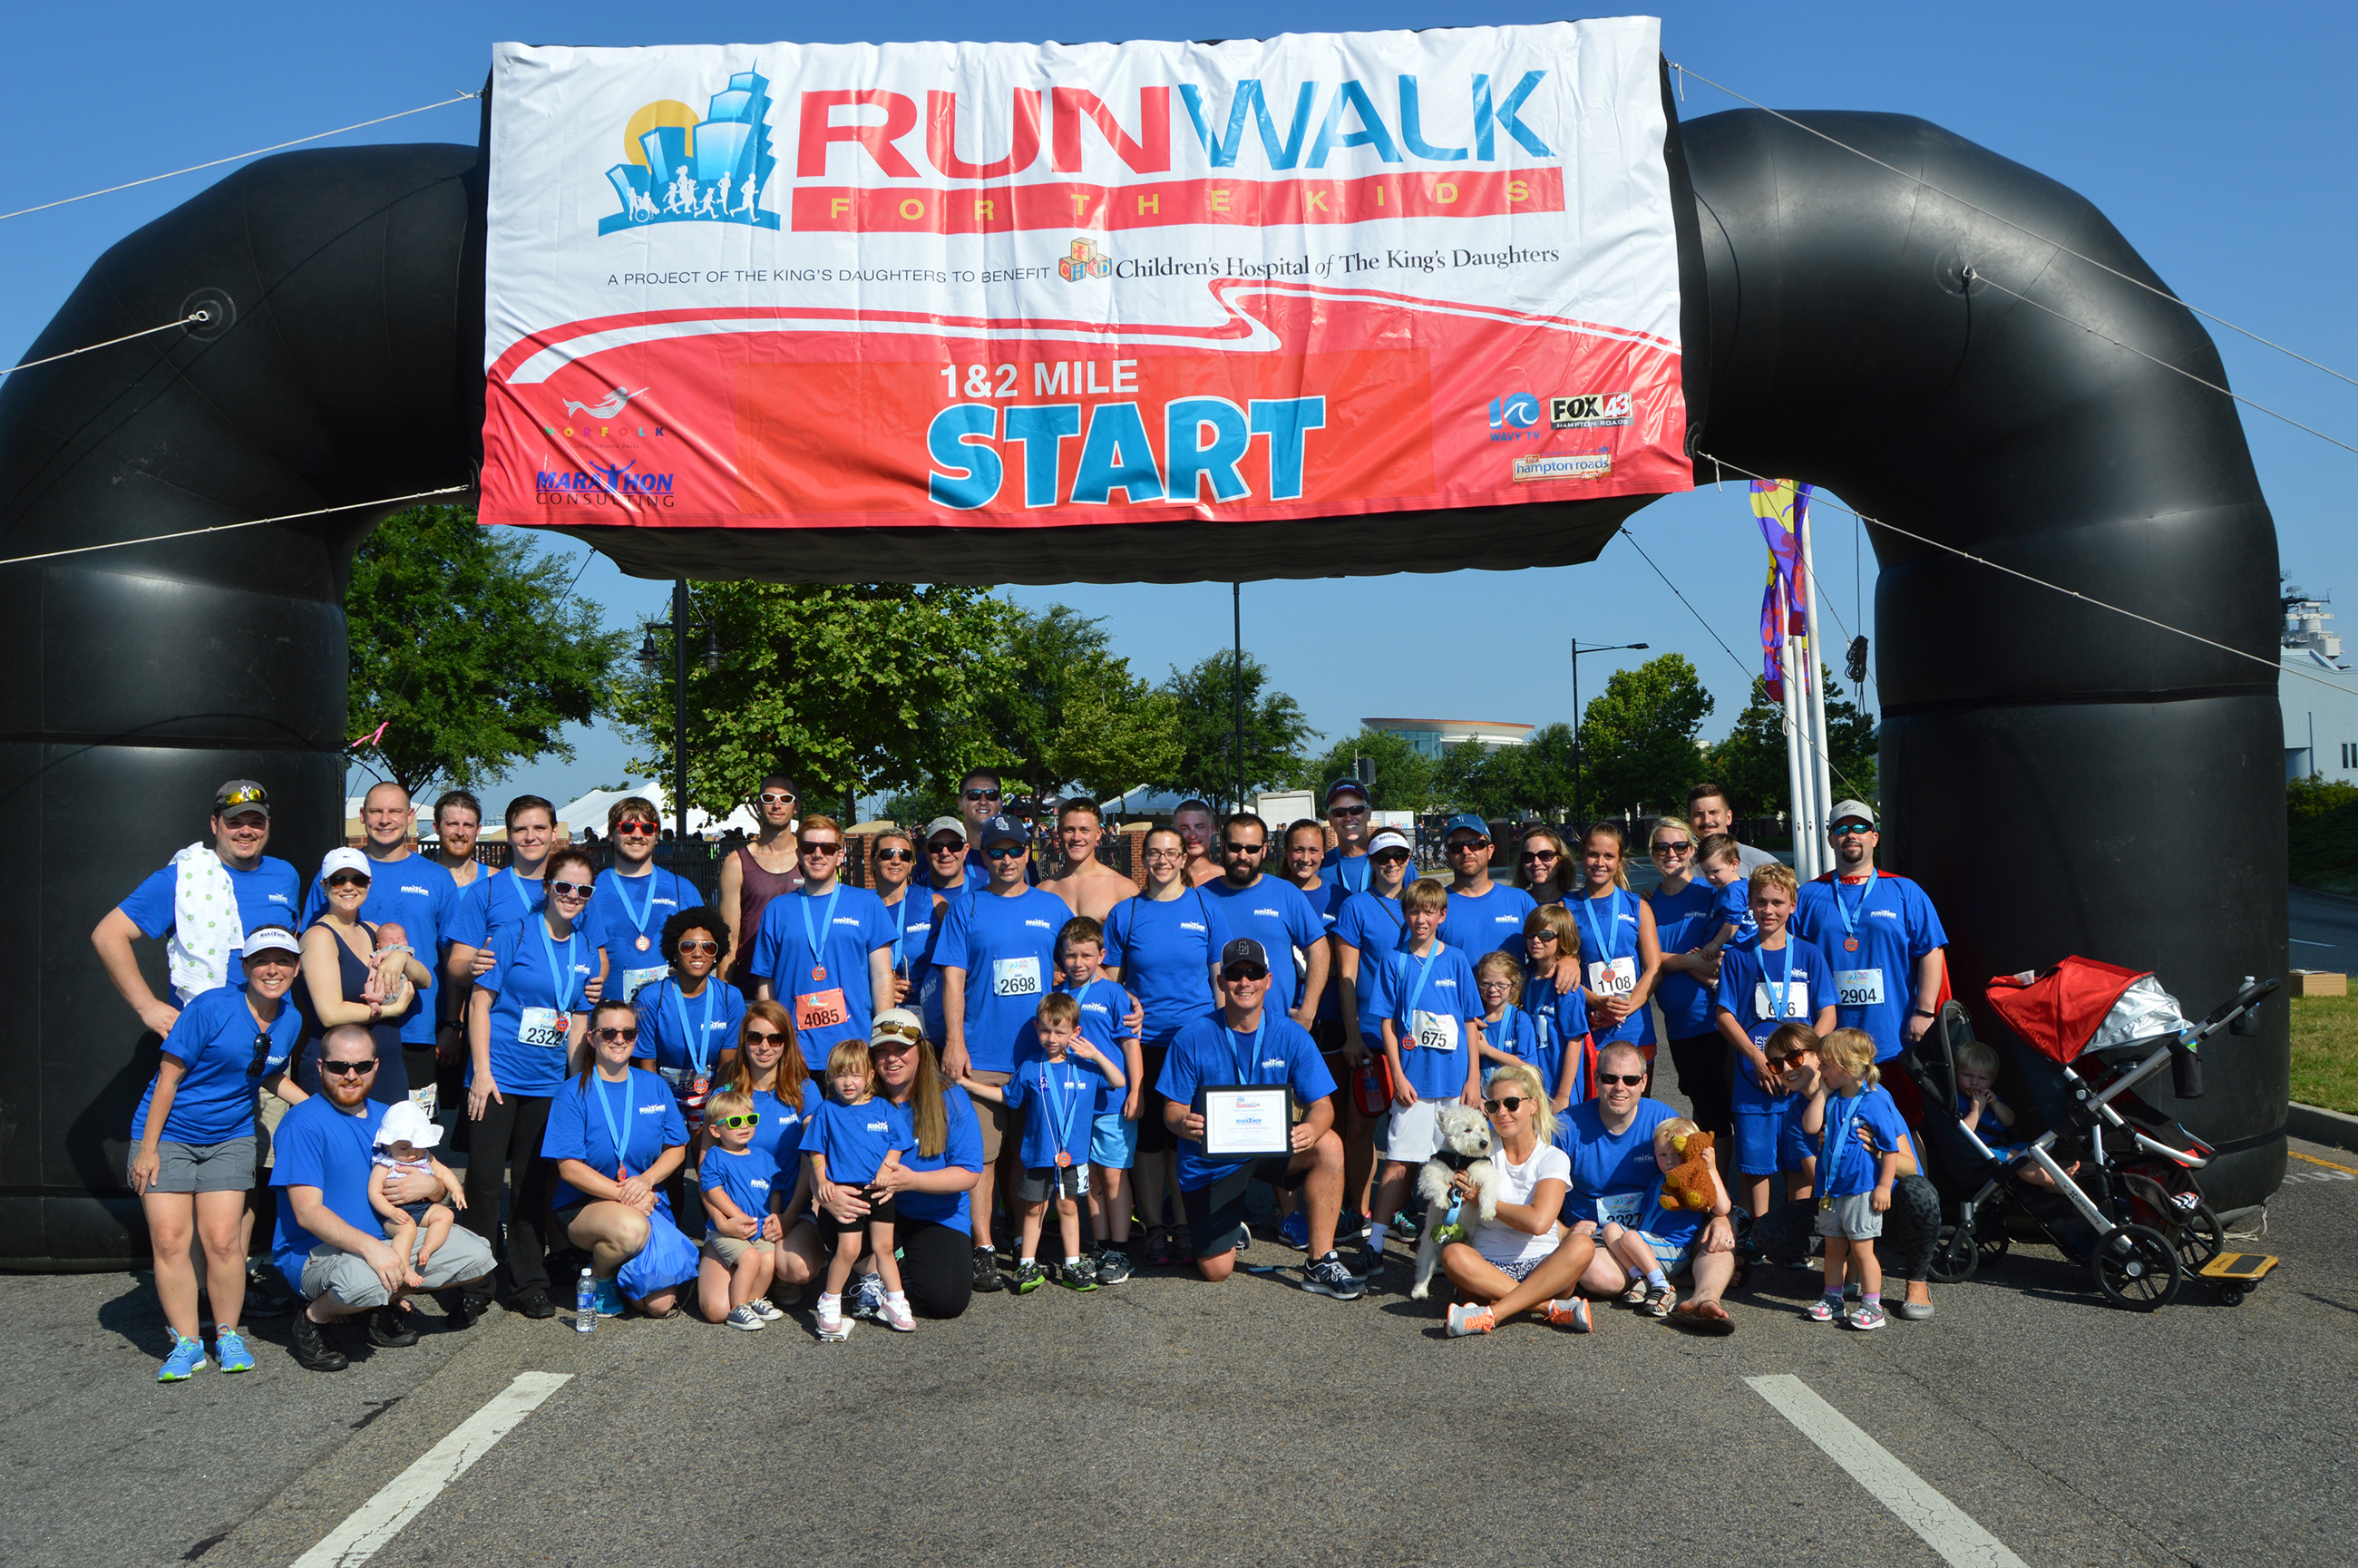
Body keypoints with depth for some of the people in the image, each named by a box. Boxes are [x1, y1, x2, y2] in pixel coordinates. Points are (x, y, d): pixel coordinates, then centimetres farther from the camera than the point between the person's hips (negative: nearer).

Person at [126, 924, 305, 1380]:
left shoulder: (290, 1022, 1)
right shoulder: (212, 1008, -16)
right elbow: (168, 1077, -13)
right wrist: (147, 1148, -12)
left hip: (229, 1138, 3)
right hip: (169, 1133, -3)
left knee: (223, 1241, -5)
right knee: (170, 1240, -5)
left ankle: (229, 1335, 12)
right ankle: (186, 1343, 6)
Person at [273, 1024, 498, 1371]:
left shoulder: (385, 1117, 10)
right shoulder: (303, 1124, -12)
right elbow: (307, 1212, -22)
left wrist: (428, 1186, -11)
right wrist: (369, 1246, -36)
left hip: (388, 1240, 7)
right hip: (316, 1252, -7)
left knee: (477, 1255, -6)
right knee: (365, 1279, -39)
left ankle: (386, 1302, 8)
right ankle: (313, 1318, -6)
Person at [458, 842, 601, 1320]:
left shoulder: (586, 951, 9)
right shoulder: (514, 934, -6)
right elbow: (479, 1002, -7)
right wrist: (481, 1071, -13)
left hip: (548, 1083, 4)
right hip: (499, 1076, -4)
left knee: (532, 1183, 10)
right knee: (485, 1179, -3)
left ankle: (528, 1284, 17)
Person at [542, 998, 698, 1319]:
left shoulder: (655, 1087, 8)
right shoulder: (573, 1093, -5)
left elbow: (677, 1148, 8)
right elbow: (569, 1167, -11)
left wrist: (646, 1180, -12)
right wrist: (622, 1194, -21)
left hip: (647, 1202, 4)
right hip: (584, 1204, -3)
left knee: (661, 1304, -13)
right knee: (631, 1228, -39)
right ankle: (599, 1279, -4)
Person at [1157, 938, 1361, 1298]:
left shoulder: (1291, 1036, -7)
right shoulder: (1192, 1039, -11)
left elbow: (1321, 1105, -11)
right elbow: (1173, 1109, -9)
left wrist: (1311, 1129, -35)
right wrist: (1184, 1124, -35)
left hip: (1273, 1145, 2)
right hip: (1210, 1158, -2)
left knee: (1329, 1147, -28)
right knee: (1216, 1269, -7)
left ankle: (1321, 1263, -17)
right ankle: (1227, 1228, 31)